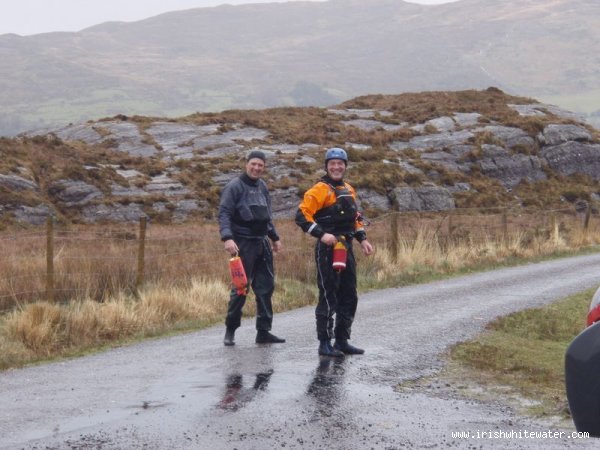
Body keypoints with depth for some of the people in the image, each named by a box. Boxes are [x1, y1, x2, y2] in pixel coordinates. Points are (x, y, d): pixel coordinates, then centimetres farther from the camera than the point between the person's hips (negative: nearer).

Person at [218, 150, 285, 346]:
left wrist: (274, 237, 26)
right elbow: (224, 213, -13)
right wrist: (227, 237, -26)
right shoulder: (234, 186, -7)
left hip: (262, 243, 7)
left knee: (266, 287, 6)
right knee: (240, 287, -6)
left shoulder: (262, 186, 14)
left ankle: (264, 331, 12)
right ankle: (230, 330, 5)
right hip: (243, 244, -7)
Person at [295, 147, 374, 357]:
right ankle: (325, 343, 0)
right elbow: (302, 216, -15)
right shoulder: (320, 190, -8)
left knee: (349, 298, 11)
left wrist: (362, 238, 14)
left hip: (346, 249, 8)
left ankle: (342, 340, 20)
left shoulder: (349, 190, 17)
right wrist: (321, 234, -23)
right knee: (328, 298, -6)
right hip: (327, 250, -8)